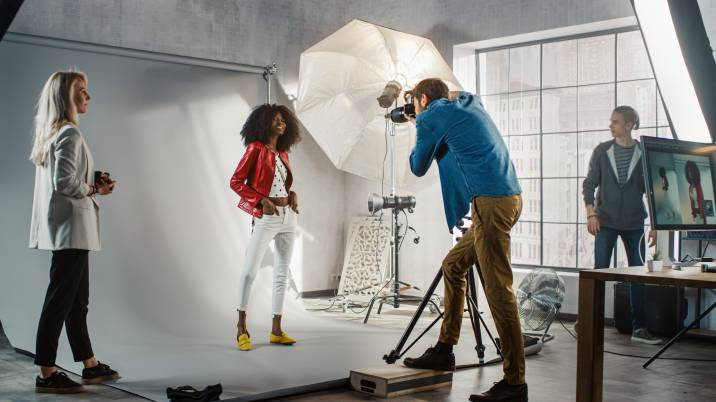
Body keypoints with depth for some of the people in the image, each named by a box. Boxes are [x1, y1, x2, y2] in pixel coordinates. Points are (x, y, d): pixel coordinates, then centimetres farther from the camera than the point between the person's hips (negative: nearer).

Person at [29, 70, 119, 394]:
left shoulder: (51, 133, 15)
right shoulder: (69, 133, -14)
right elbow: (64, 182, -23)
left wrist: (93, 178, 6)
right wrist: (94, 190, -7)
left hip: (64, 228, 10)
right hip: (70, 227, -10)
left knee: (77, 301, 14)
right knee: (60, 301, -4)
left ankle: (90, 366, 24)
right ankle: (46, 374, 3)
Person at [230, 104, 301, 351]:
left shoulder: (282, 153, 14)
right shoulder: (255, 148, -4)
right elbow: (236, 182, -8)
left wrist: (293, 194, 4)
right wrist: (262, 200, -16)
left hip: (288, 216, 7)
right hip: (266, 217, -7)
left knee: (282, 273, 7)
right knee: (250, 271, -10)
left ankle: (276, 331, 12)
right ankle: (241, 327, 4)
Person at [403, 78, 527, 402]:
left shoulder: (431, 117, 1)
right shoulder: (469, 103, 23)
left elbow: (418, 168, 12)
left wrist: (420, 134, 28)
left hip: (491, 202, -9)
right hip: (509, 197, 9)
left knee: (498, 289, -9)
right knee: (453, 265, 18)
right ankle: (444, 350, 23)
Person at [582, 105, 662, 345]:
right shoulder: (602, 151, 1)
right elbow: (589, 184, 2)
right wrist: (591, 214, -10)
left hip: (634, 223, 1)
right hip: (606, 221, -1)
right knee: (600, 272, -4)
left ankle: (638, 328, 12)